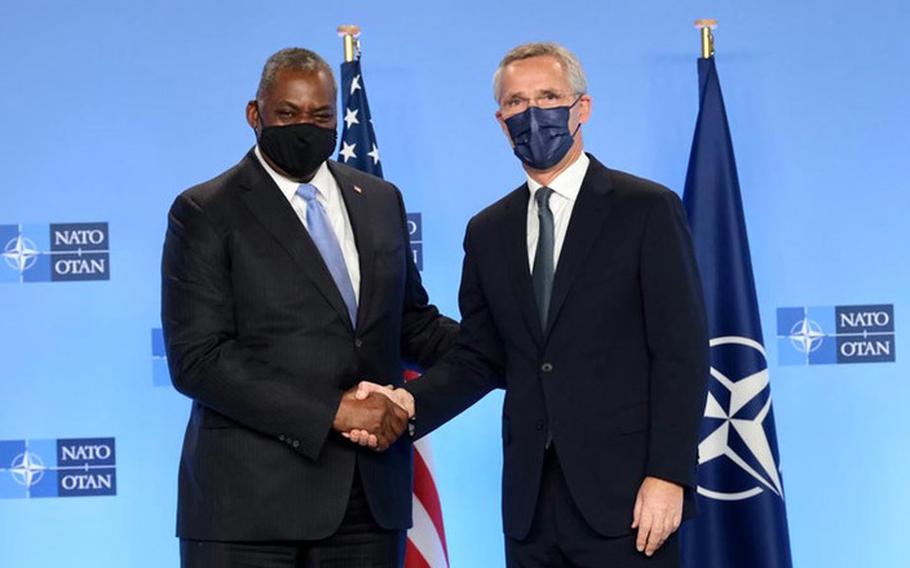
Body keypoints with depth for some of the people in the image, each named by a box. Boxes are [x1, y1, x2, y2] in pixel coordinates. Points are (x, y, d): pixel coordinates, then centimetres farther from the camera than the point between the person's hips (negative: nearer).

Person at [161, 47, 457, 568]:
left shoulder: (381, 201, 14)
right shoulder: (205, 213, -3)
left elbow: (413, 323, 20)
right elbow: (196, 359, -11)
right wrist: (330, 412, -17)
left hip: (370, 499, 5)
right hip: (251, 500, -4)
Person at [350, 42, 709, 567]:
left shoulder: (648, 209, -2)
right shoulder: (488, 231, 13)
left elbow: (681, 353, -6)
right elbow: (480, 357, 13)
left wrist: (668, 475, -13)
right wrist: (410, 400, -6)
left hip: (625, 495, -4)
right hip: (532, 502, 4)